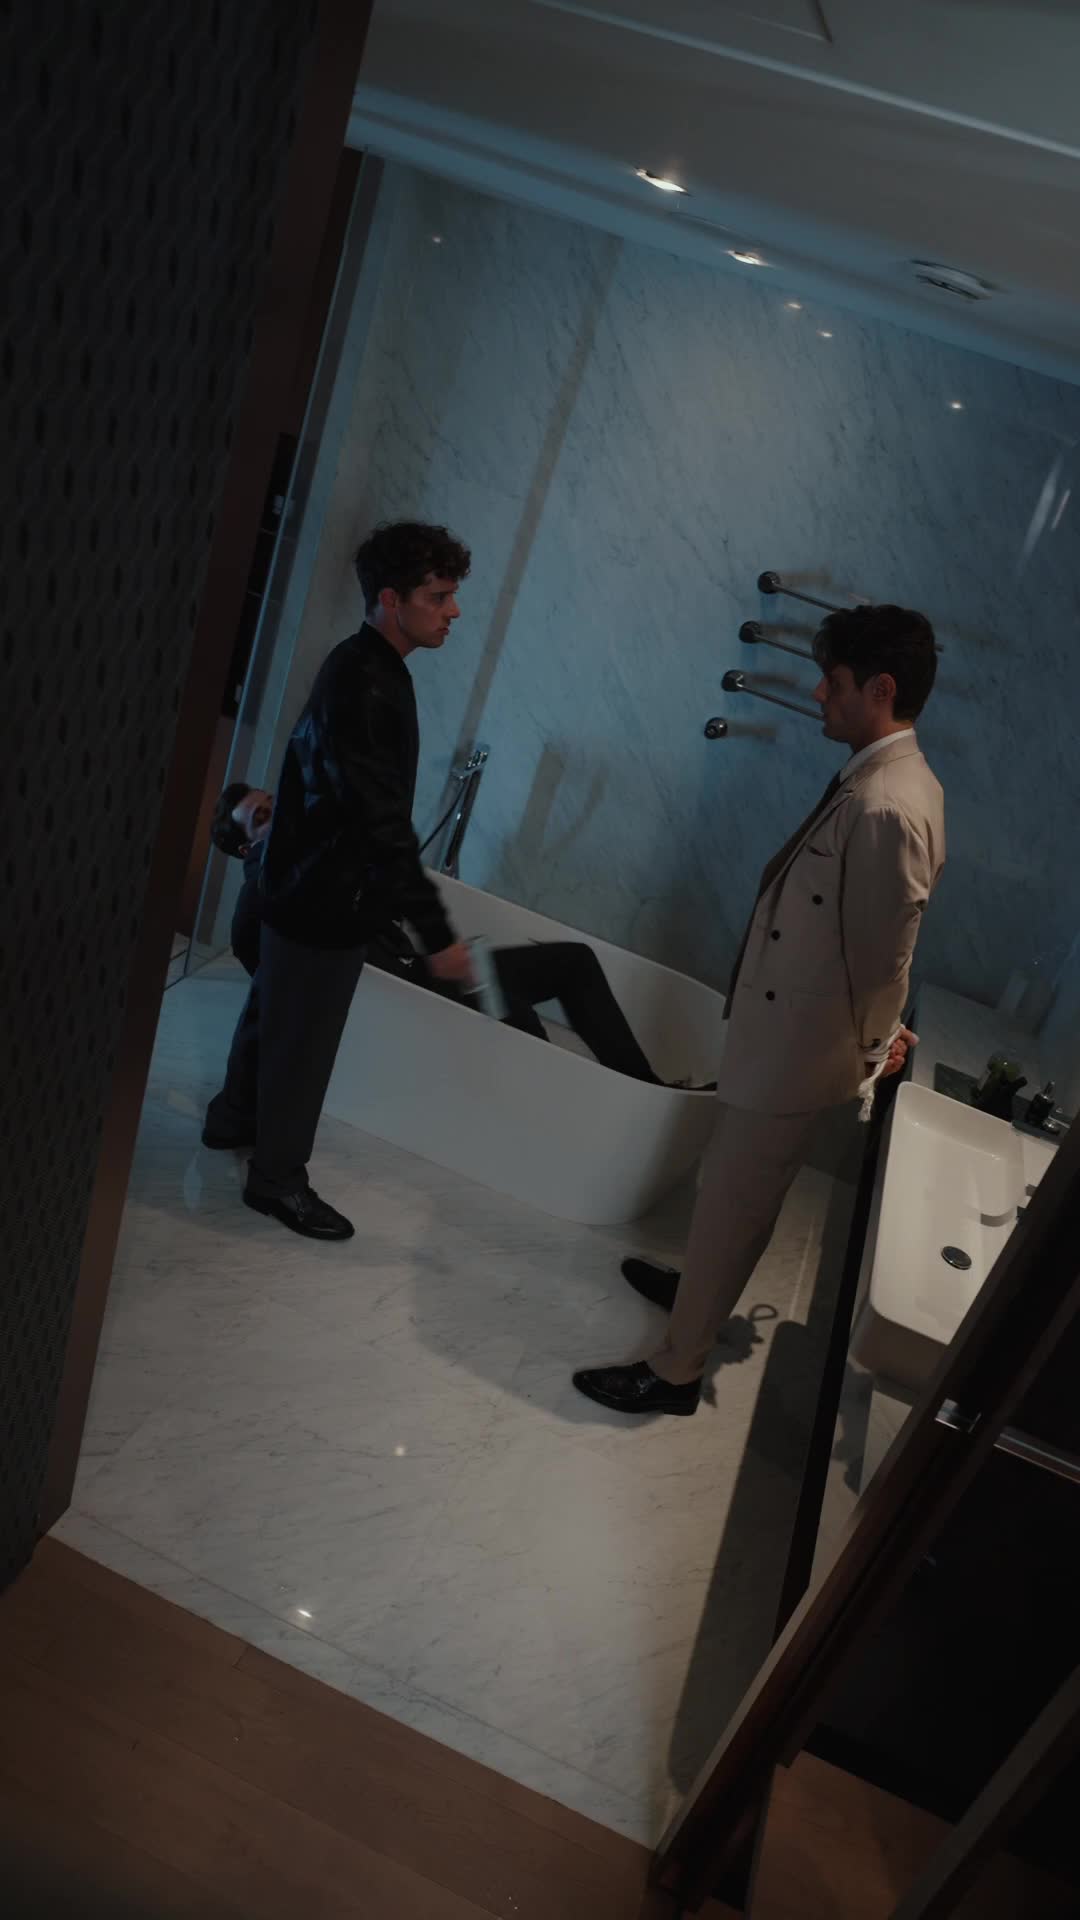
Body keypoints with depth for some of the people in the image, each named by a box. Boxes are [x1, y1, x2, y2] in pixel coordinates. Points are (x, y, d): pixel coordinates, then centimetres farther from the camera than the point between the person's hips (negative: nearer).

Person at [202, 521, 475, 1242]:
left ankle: (234, 1117, 44)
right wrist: (438, 932, -30)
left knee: (274, 1009, 24)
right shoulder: (365, 688, -27)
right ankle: (279, 1178, 21)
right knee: (304, 1036, 5)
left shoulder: (368, 669, 6)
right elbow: (385, 824, -31)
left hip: (311, 883, 10)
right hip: (325, 897, -10)